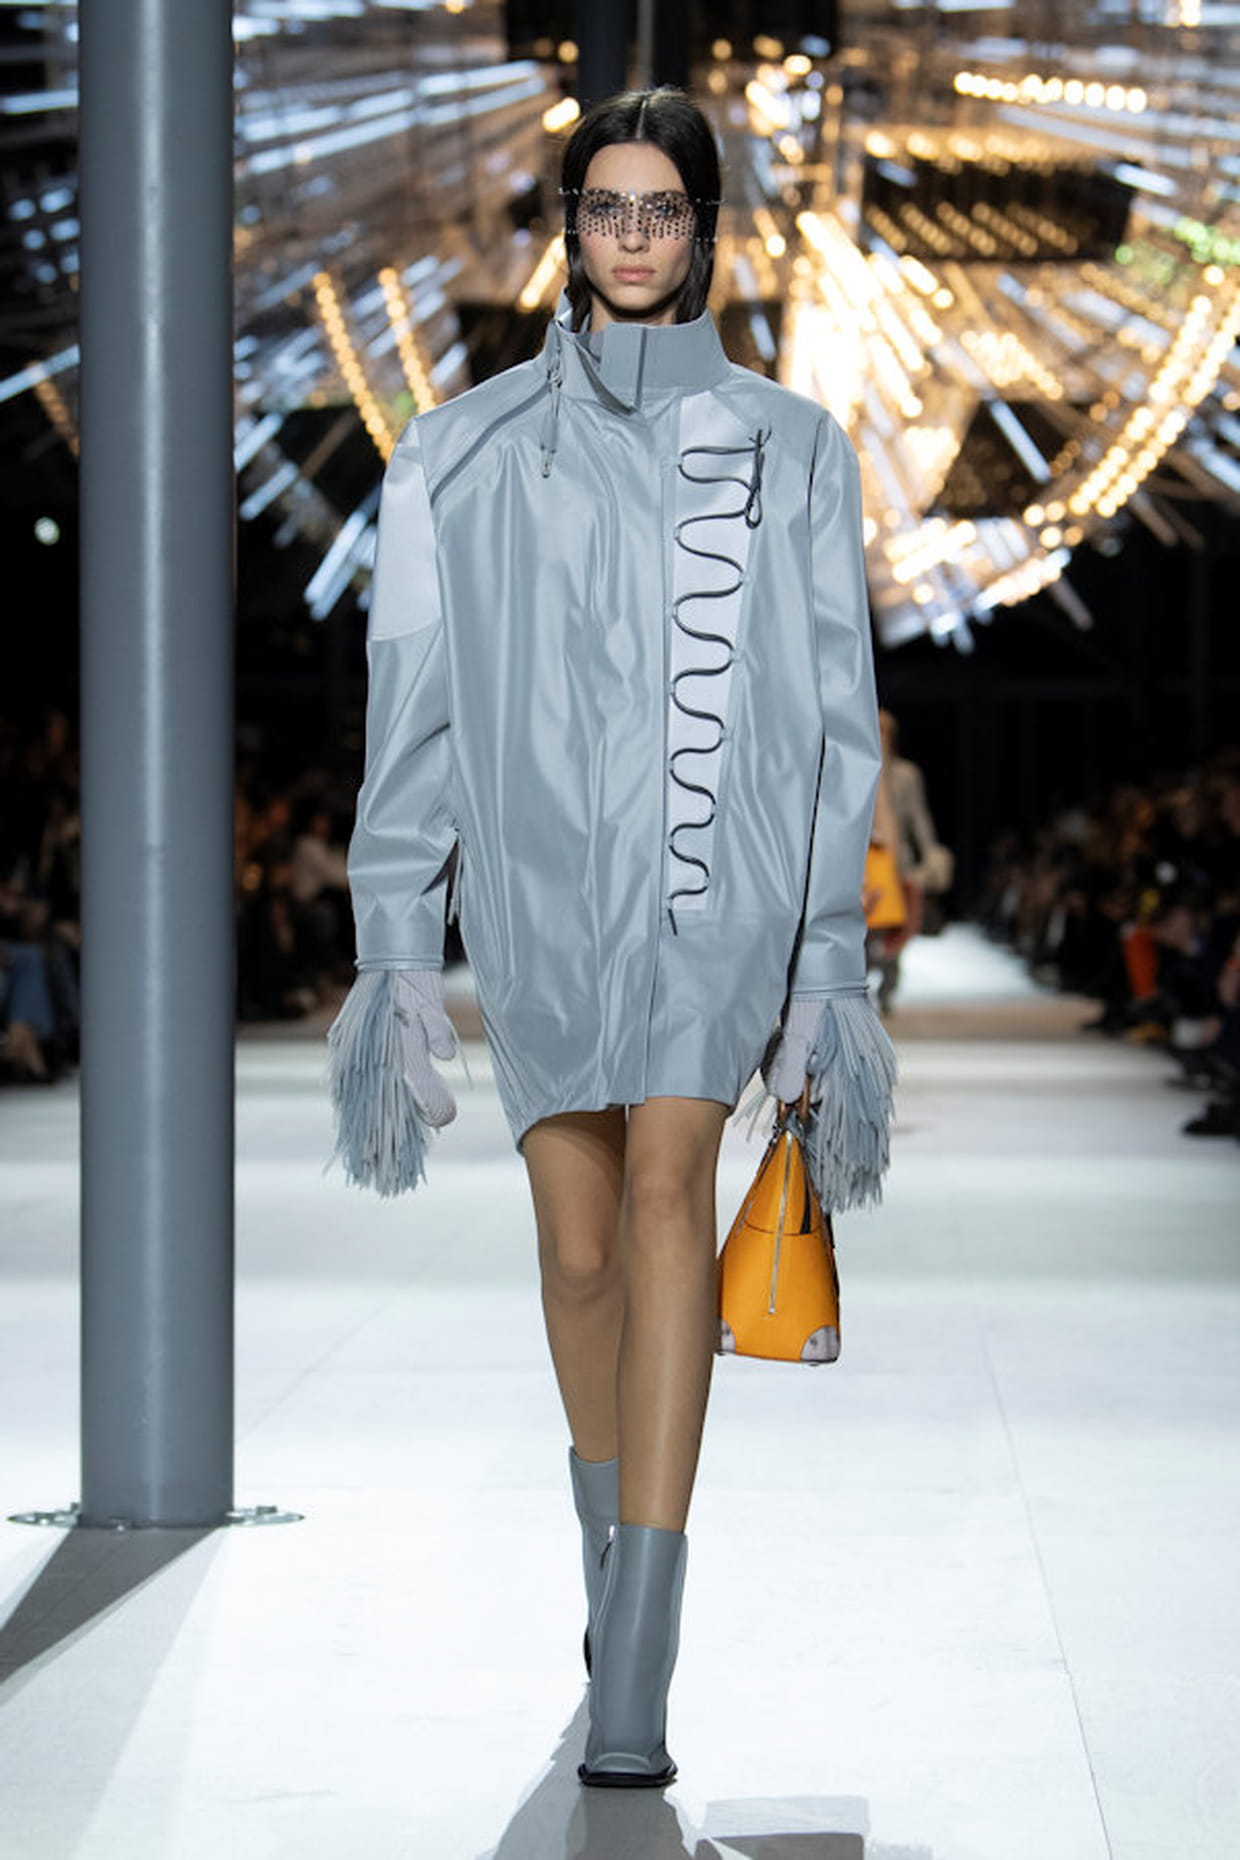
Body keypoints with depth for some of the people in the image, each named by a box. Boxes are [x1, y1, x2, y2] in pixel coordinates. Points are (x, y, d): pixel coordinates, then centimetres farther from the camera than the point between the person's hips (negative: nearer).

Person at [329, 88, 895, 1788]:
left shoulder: (791, 451, 8)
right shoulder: (469, 452, 9)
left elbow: (833, 720, 7)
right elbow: (414, 709, 6)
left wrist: (826, 962, 2)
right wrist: (396, 947, 0)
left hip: (716, 881, -2)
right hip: (538, 881, 2)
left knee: (669, 1188, -19)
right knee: (580, 1246, 7)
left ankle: (636, 1679, -23)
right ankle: (612, 1556, 35)